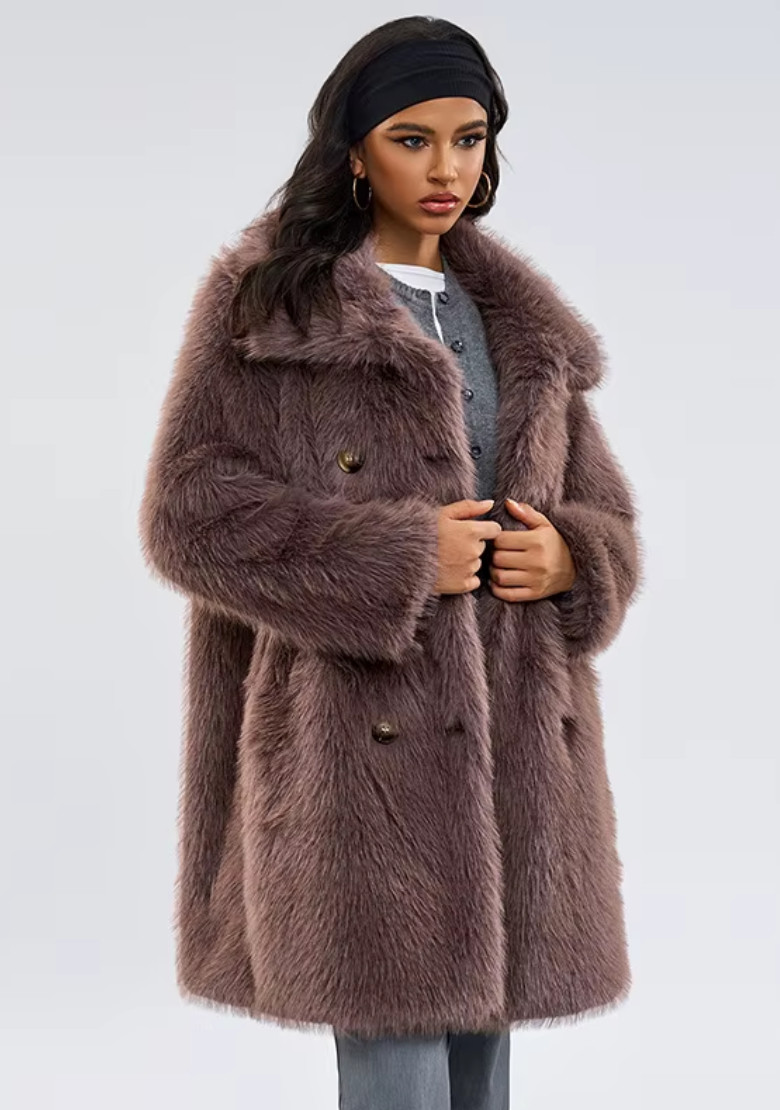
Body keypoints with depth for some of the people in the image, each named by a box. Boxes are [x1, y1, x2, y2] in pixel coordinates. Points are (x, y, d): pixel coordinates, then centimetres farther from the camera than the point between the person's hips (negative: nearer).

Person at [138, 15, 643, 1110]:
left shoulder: (521, 322, 16)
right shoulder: (265, 301, 1)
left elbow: (603, 504, 20)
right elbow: (188, 510, -7)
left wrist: (568, 557, -5)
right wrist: (394, 563, -15)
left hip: (516, 732, 5)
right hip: (365, 738, -5)